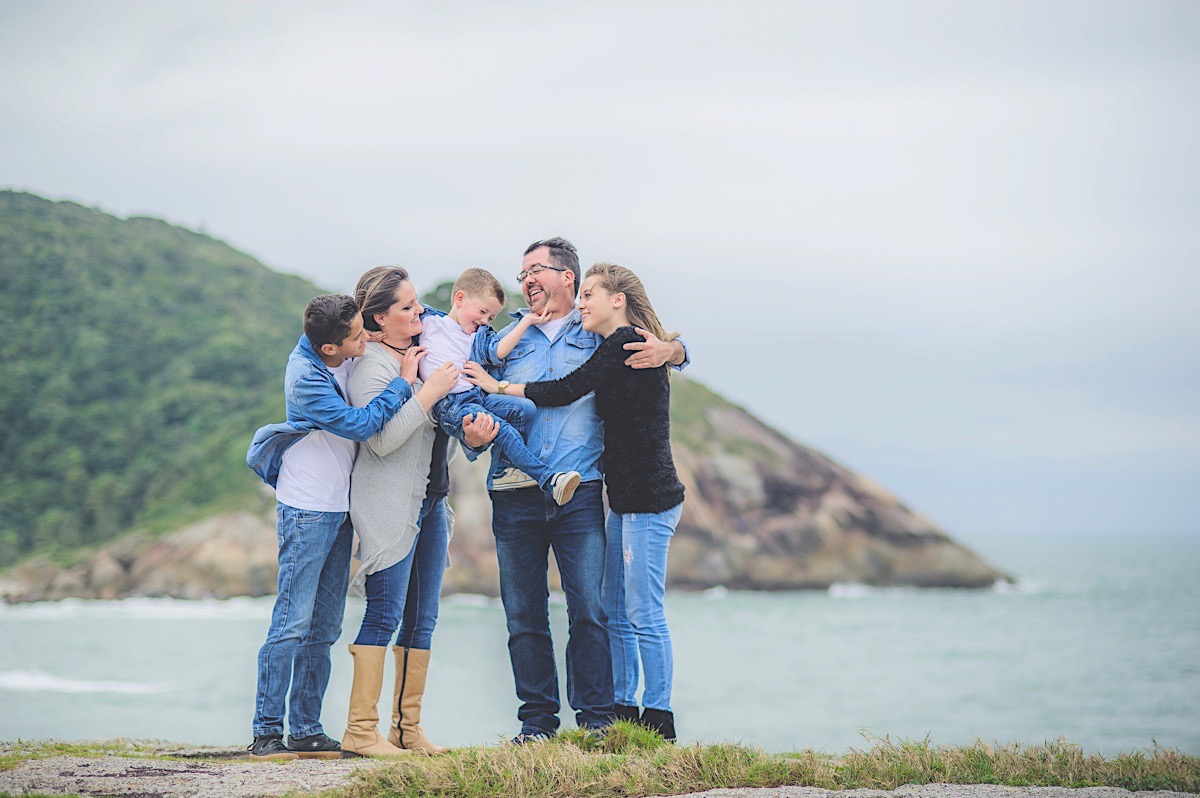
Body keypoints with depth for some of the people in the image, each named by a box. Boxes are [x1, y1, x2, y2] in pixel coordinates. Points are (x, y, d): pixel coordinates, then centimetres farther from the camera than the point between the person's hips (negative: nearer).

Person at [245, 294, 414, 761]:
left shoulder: (342, 352, 0)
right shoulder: (306, 380, -22)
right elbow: (361, 424, -24)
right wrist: (404, 382, -18)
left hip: (338, 508, 8)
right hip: (307, 509, -8)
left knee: (324, 629, 7)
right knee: (293, 622, -10)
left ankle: (307, 731, 11)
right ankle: (266, 733, -7)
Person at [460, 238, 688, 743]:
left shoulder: (600, 336, 14)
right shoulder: (505, 340, 17)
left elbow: (674, 349, 19)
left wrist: (667, 351, -6)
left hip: (579, 493, -2)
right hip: (515, 497, 2)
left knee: (588, 609, -8)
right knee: (523, 613, 2)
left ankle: (595, 716, -1)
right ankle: (537, 719, 10)